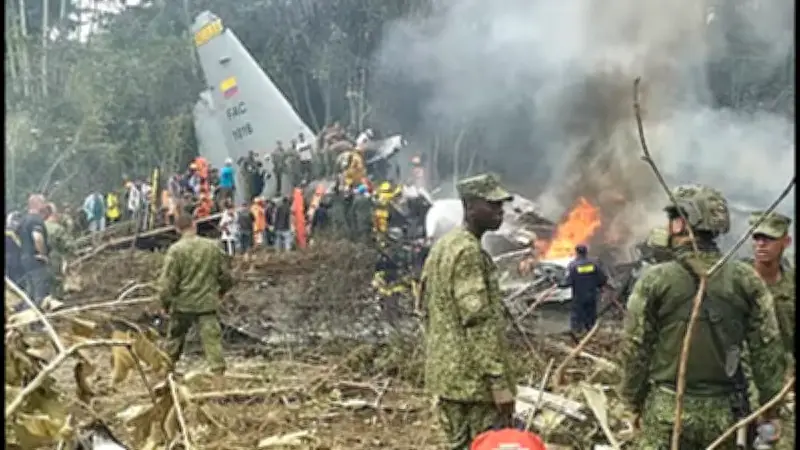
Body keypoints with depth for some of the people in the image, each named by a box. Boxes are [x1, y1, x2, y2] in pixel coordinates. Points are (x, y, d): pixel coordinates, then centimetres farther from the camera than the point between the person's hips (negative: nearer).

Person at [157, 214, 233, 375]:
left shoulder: (176, 250, -10)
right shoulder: (212, 247, -1)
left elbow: (167, 281, -11)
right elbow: (226, 275, 7)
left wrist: (165, 303, 4)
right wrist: (221, 291, 26)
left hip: (182, 304, -1)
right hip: (208, 303, 1)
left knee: (175, 338, 18)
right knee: (212, 339, 1)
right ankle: (218, 371, -5)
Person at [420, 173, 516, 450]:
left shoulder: (442, 245, 13)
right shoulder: (469, 251, -17)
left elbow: (427, 305, 19)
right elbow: (479, 321, -23)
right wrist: (499, 381, -22)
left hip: (446, 372, 10)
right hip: (475, 377, -9)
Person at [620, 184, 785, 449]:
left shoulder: (654, 281, -9)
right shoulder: (745, 279, -3)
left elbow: (635, 349, -5)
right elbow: (767, 348, -1)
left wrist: (636, 404, 7)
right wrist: (770, 407, 9)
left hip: (666, 410, -2)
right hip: (725, 411, 2)